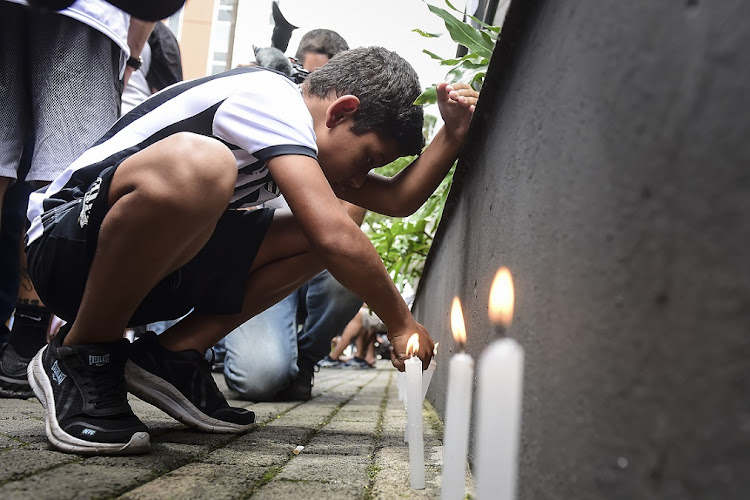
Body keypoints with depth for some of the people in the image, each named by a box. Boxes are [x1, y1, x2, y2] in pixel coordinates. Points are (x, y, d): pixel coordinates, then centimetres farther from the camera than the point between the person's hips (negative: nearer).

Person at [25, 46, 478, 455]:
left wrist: (454, 133, -3)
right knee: (197, 163, -39)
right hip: (67, 248, -9)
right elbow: (334, 235, -27)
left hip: (153, 267, 9)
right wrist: (401, 326, -15)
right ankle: (82, 356, -18)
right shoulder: (271, 97, -17)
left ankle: (173, 354, -1)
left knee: (313, 236, 3)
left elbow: (399, 199, 10)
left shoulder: (292, 126, 12)